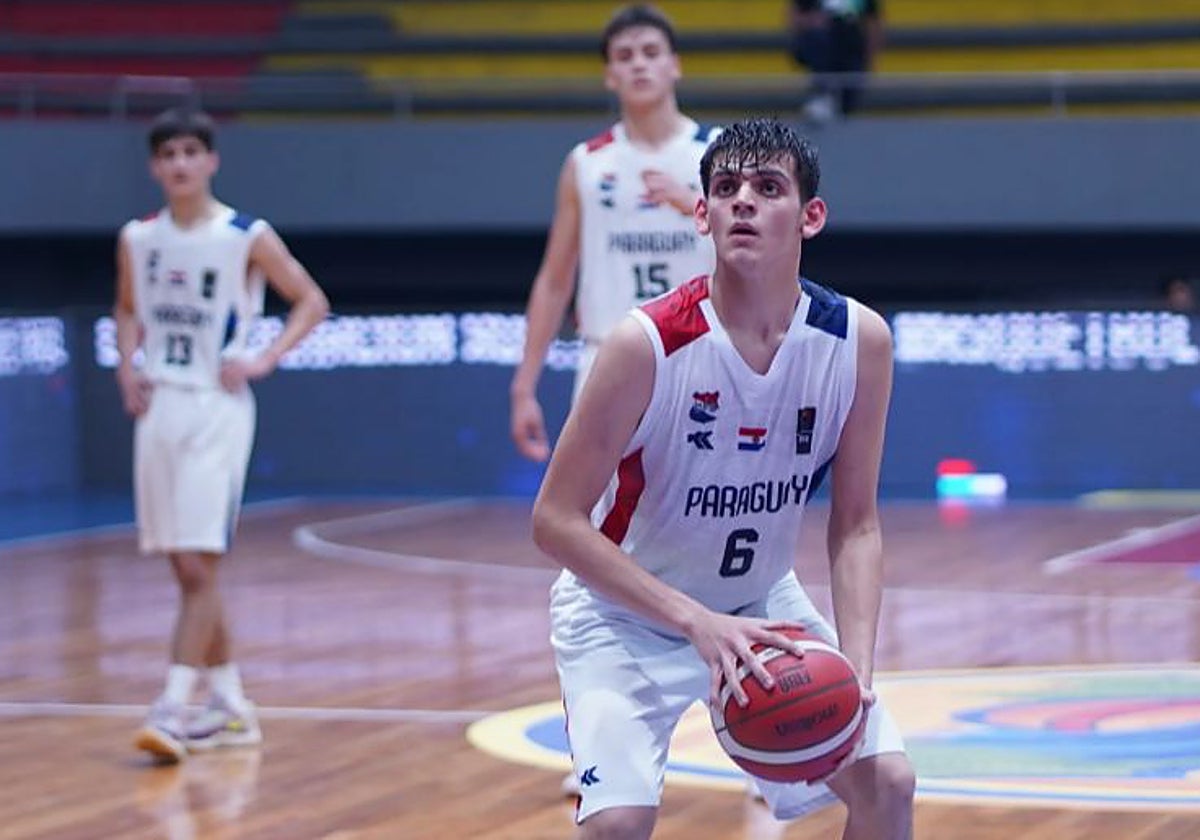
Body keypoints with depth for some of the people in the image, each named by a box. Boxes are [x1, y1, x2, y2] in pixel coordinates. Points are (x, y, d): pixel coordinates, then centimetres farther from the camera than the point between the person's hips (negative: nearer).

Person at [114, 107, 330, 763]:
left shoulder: (247, 237, -7)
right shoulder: (137, 238, 6)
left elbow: (311, 301, 0)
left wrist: (264, 360, -11)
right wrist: (127, 365, 5)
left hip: (217, 409, -5)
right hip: (157, 408, 5)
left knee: (199, 567, -12)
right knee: (187, 570, 9)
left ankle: (171, 710, -13)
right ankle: (230, 706, 20)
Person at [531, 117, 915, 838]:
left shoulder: (859, 340, -15)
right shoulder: (648, 344, -27)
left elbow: (856, 525, -8)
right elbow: (558, 520, -24)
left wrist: (857, 666, -23)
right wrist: (697, 622, -32)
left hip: (761, 603, 4)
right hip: (627, 611, -4)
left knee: (887, 780, -3)